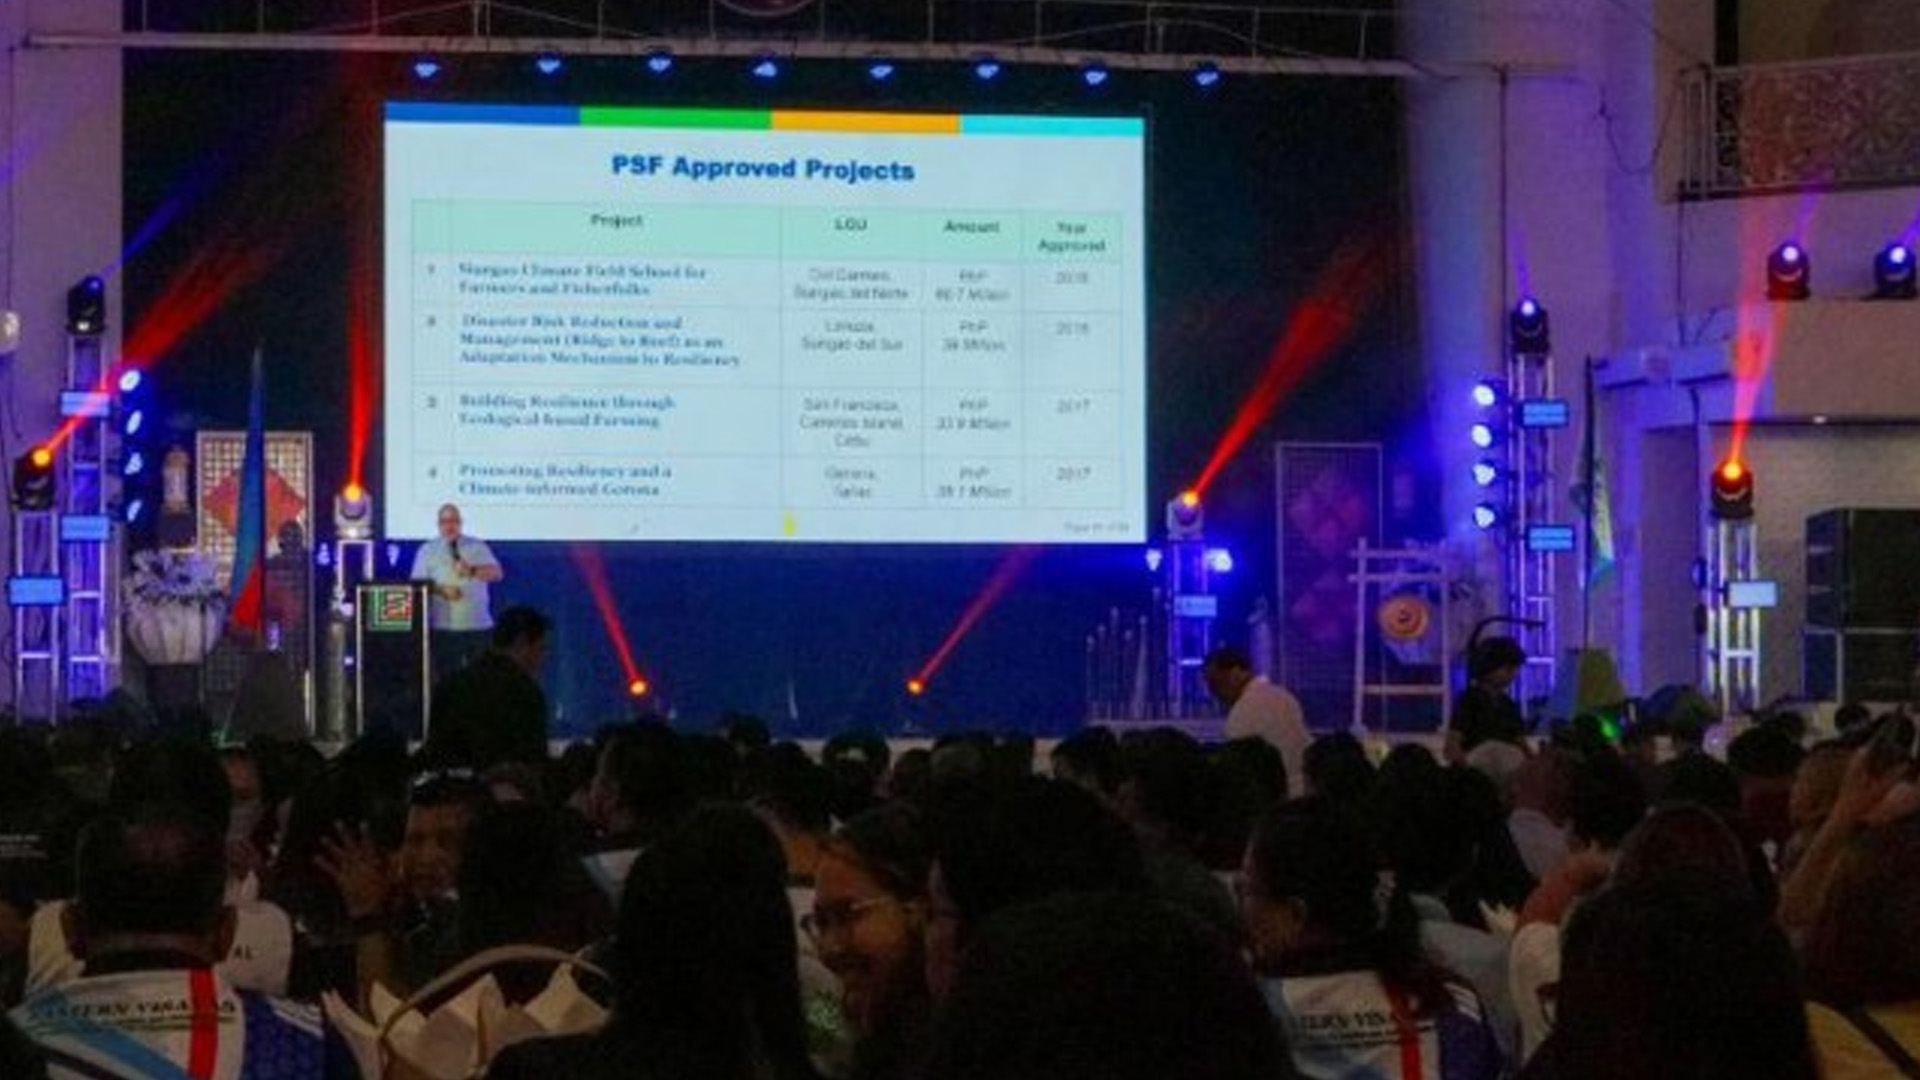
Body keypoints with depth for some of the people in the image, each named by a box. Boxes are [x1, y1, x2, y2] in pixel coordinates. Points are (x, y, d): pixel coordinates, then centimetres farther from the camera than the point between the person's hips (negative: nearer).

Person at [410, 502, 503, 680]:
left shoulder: (478, 547, 11)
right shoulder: (427, 550, 8)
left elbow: (496, 573, 1)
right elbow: (418, 584, 2)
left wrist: (472, 571, -16)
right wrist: (441, 590, -15)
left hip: (479, 625, 2)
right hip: (444, 627, -1)